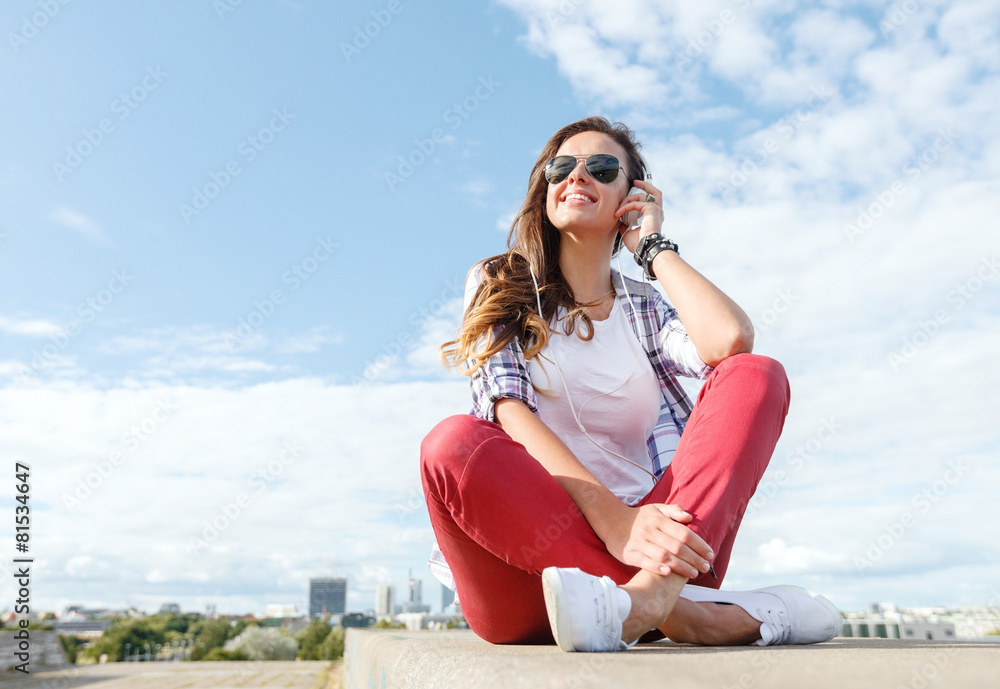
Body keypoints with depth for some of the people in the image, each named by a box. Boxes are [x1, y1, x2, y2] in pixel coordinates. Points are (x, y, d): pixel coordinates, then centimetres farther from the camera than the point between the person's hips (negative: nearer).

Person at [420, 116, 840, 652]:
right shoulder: (498, 286, 12)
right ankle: (690, 614, -32)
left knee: (757, 374, -14)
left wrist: (654, 247, 7)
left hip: (642, 537, 3)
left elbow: (730, 340, -8)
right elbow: (508, 411, -8)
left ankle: (649, 597, -37)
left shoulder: (647, 308, 18)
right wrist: (612, 519, -23)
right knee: (454, 442, -31)